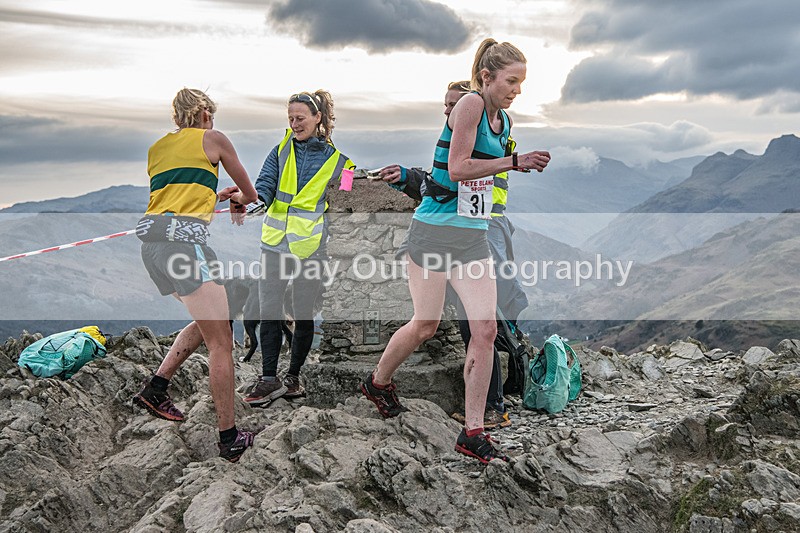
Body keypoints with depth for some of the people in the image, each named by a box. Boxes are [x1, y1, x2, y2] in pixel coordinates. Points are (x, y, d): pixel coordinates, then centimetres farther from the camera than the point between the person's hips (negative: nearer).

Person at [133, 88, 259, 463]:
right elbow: (250, 192, 19)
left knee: (207, 322, 22)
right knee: (220, 341, -4)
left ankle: (155, 389, 15)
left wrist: (219, 195, 44)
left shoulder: (156, 147, 24)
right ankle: (230, 439, -3)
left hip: (150, 237, 8)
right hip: (182, 237, -7)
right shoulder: (212, 138, 9)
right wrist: (239, 200, 41)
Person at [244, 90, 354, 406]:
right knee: (269, 313, 0)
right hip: (275, 244, 2)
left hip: (310, 249, -2)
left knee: (304, 316, 6)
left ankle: (293, 377, 22)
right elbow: (265, 185, -1)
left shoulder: (336, 159, 2)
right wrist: (256, 198, -24)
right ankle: (269, 379, 10)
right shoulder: (282, 150, 8)